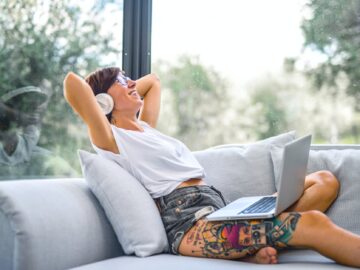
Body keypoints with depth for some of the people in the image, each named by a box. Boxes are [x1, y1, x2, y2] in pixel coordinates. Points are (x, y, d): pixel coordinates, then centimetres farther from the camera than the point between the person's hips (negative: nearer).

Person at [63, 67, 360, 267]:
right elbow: (72, 82, -13)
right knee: (313, 223, -27)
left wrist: (125, 93, 31)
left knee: (324, 181, 4)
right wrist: (103, 99, 6)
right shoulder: (111, 139, 2)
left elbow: (153, 80, 44)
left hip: (221, 212, 10)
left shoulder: (145, 128, 27)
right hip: (191, 223, -10)